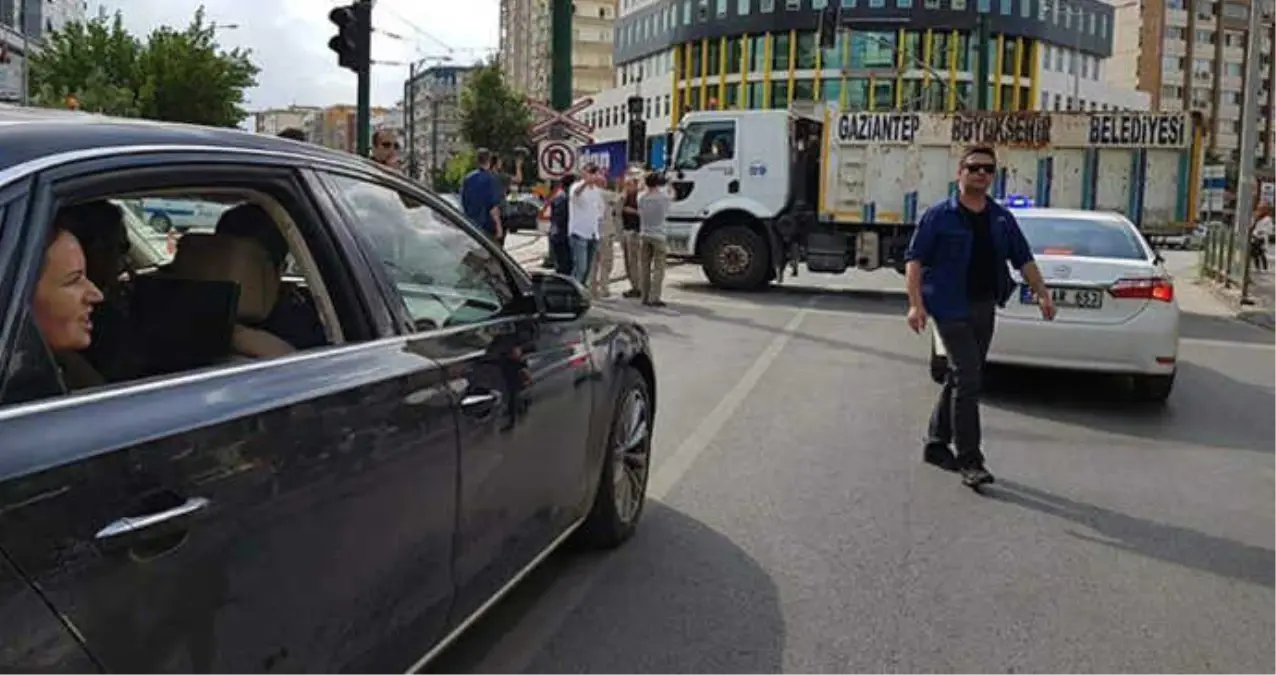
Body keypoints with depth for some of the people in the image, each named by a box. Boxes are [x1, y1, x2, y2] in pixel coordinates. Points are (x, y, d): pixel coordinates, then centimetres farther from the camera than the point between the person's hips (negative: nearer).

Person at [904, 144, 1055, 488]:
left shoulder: (1002, 218, 11)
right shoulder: (939, 216, -5)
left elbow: (1023, 259, 15)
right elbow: (914, 258, -8)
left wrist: (1042, 293, 3)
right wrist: (916, 303, -18)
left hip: (985, 308, 6)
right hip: (952, 309, -6)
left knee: (961, 380, 13)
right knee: (968, 380, -12)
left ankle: (936, 444, 27)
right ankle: (969, 461, -7)